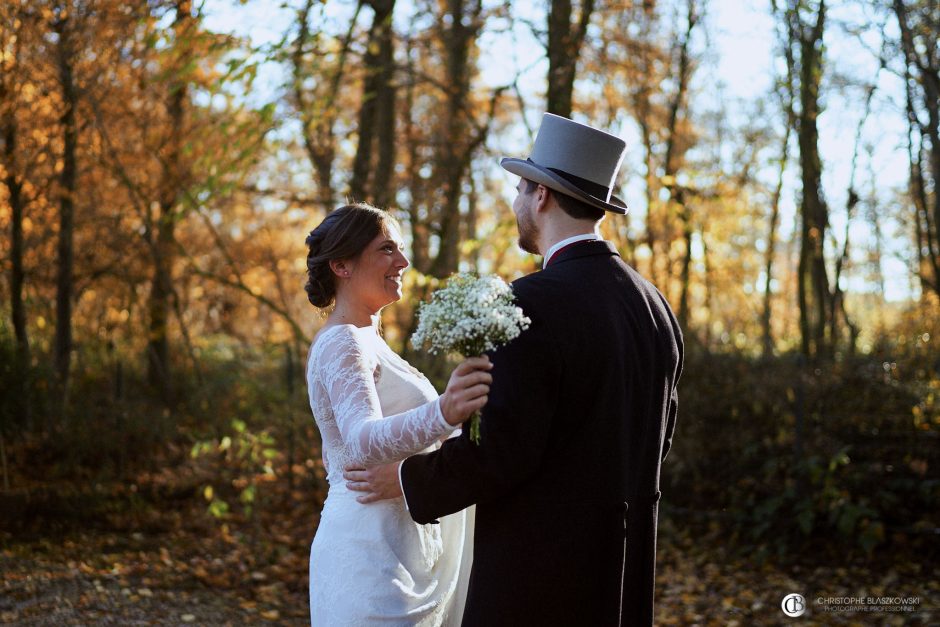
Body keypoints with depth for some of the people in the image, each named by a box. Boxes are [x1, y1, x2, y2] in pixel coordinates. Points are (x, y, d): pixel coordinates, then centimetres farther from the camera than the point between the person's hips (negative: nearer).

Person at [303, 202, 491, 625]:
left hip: (399, 547, 10)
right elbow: (362, 442, -35)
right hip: (372, 554, -10)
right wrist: (443, 413, -52)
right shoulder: (342, 344, -17)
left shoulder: (361, 339, 14)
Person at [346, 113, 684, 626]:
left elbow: (501, 446, -20)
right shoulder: (653, 305, 7)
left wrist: (409, 479, -5)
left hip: (537, 572, -8)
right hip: (624, 570, 8)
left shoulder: (534, 302, -18)